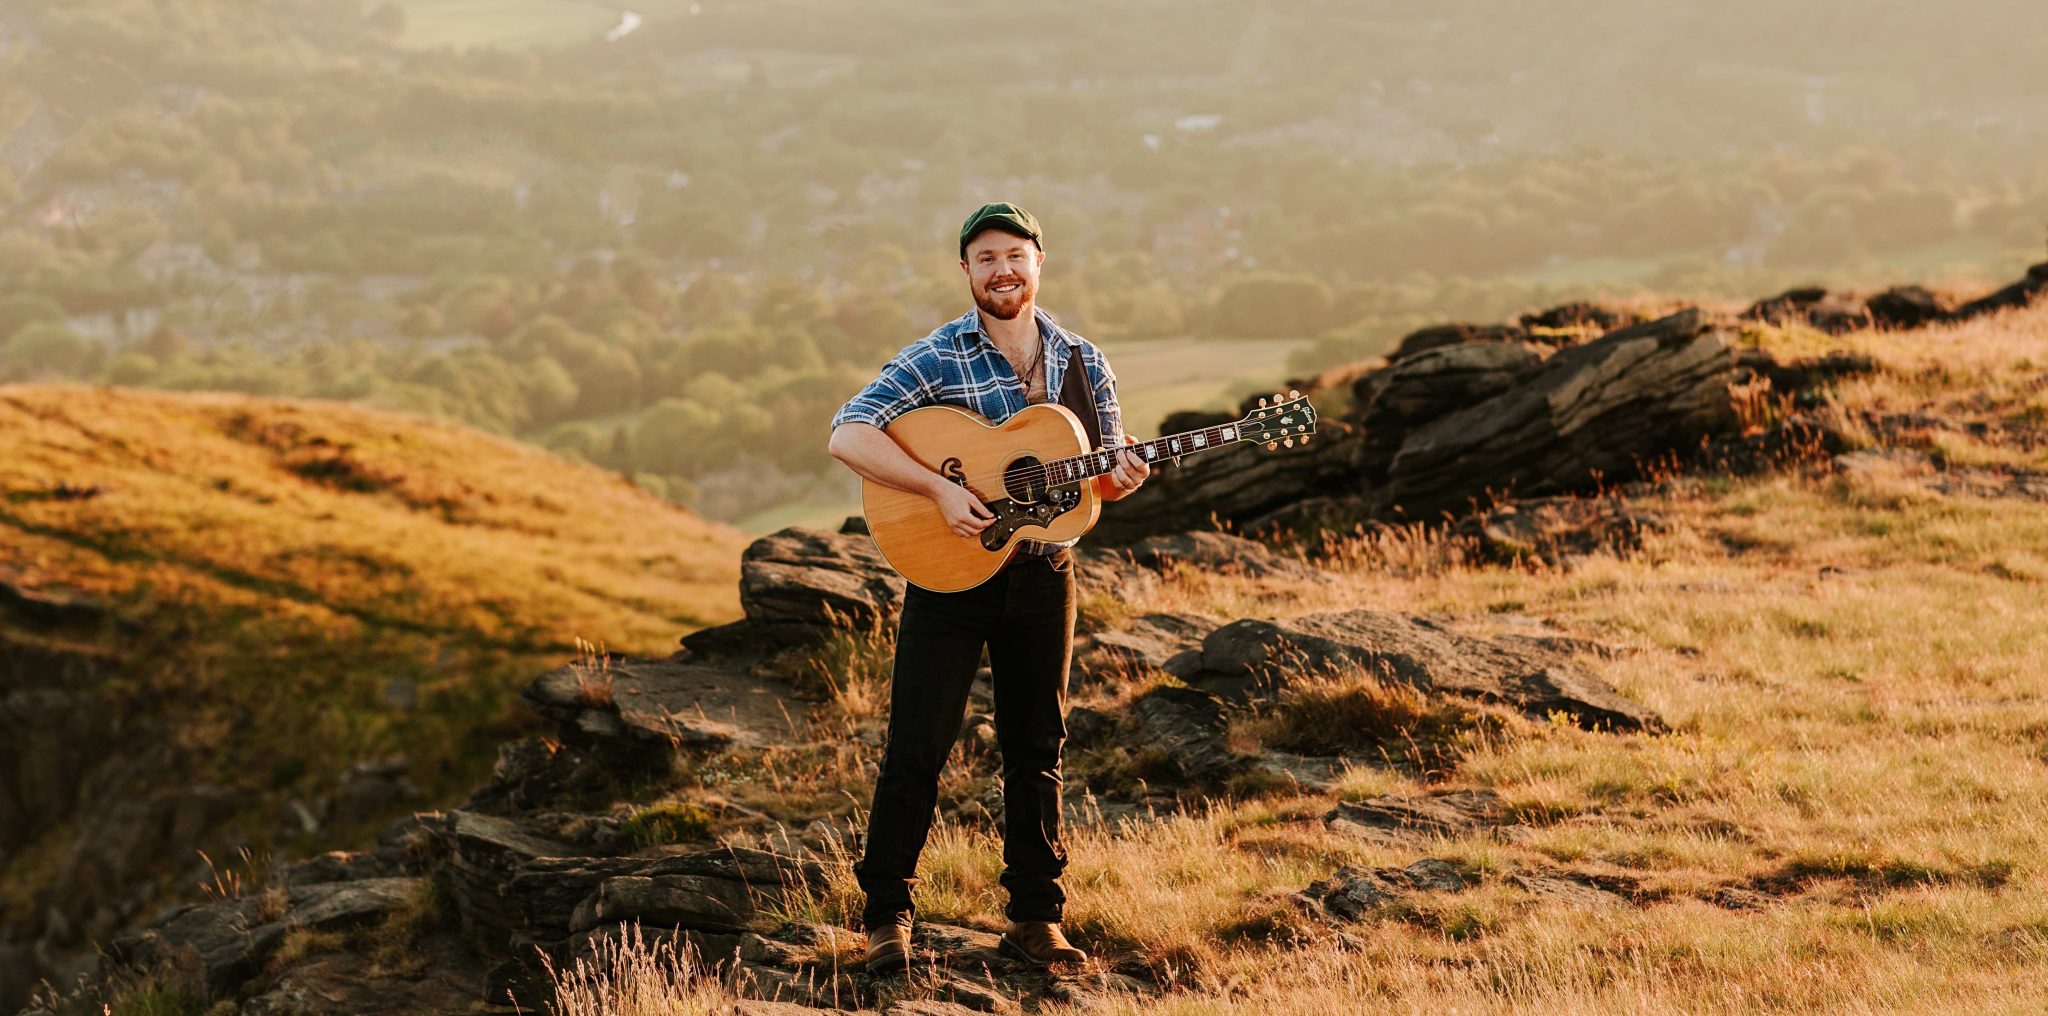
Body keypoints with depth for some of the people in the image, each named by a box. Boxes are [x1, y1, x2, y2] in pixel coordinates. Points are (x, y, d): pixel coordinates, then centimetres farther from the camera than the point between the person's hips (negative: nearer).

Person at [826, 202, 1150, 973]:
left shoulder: (1081, 361, 5)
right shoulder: (936, 358, -9)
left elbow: (1105, 479, 12)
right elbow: (847, 436, -19)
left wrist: (1122, 474, -13)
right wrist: (939, 489, -27)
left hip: (1043, 574, 4)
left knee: (1036, 747, 9)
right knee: (917, 748, -3)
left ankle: (1035, 917, 18)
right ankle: (886, 915, 8)